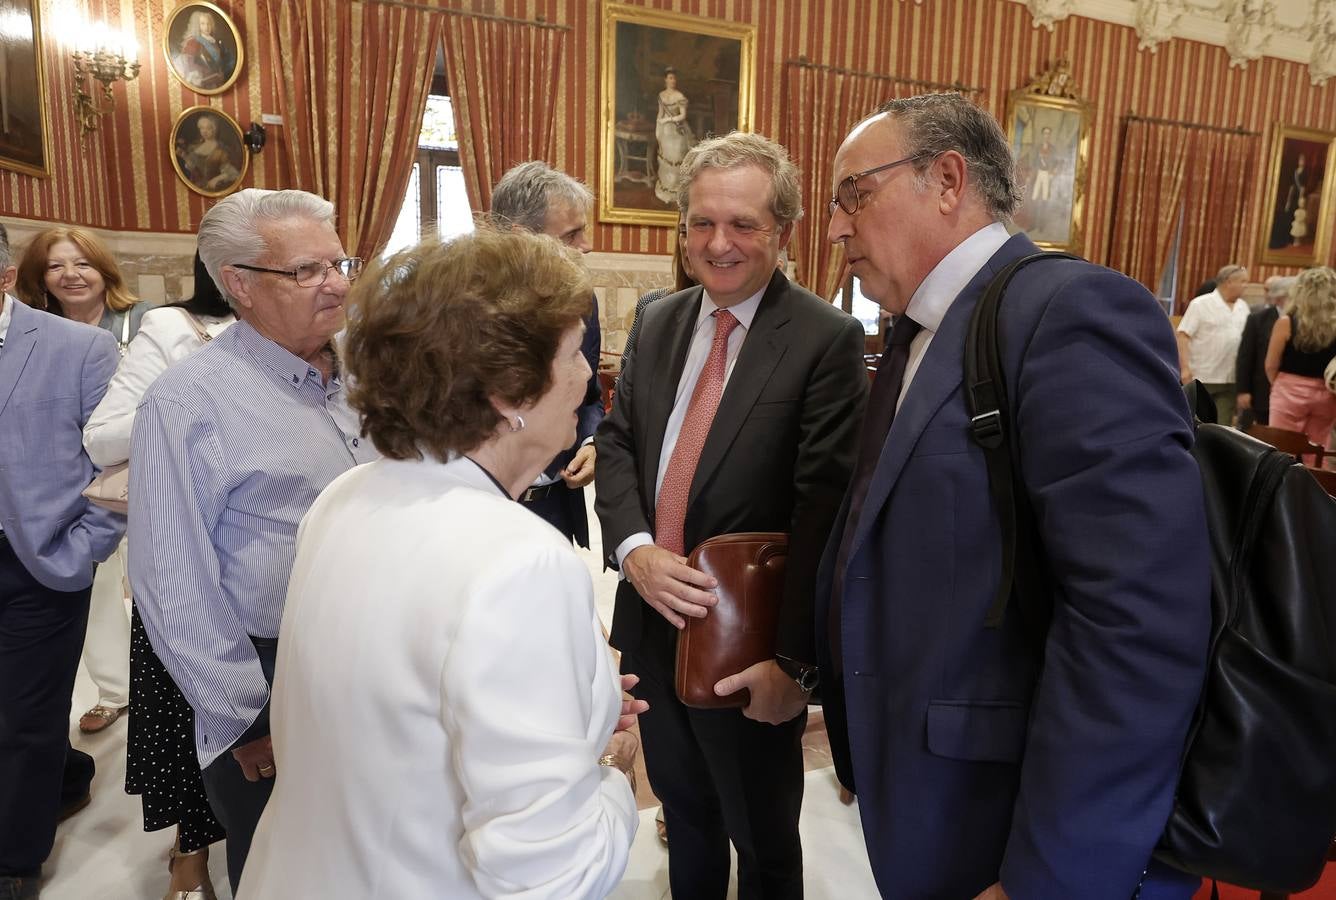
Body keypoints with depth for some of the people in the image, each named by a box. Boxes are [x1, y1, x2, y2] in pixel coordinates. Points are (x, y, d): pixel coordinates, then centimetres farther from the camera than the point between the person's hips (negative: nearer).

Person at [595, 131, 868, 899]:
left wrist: (792, 659, -18)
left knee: (763, 837, 20)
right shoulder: (661, 321, 4)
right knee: (683, 808, 28)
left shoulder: (828, 339, -15)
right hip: (651, 622, 5)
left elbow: (825, 509, -18)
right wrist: (635, 549, -15)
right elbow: (618, 441, 3)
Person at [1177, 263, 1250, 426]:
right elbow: (1182, 336, -11)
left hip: (1230, 380, 5)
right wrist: (1185, 368, -19)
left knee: (1223, 427, 4)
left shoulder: (1243, 307, 11)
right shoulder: (1201, 304, -6)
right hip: (1201, 377, -5)